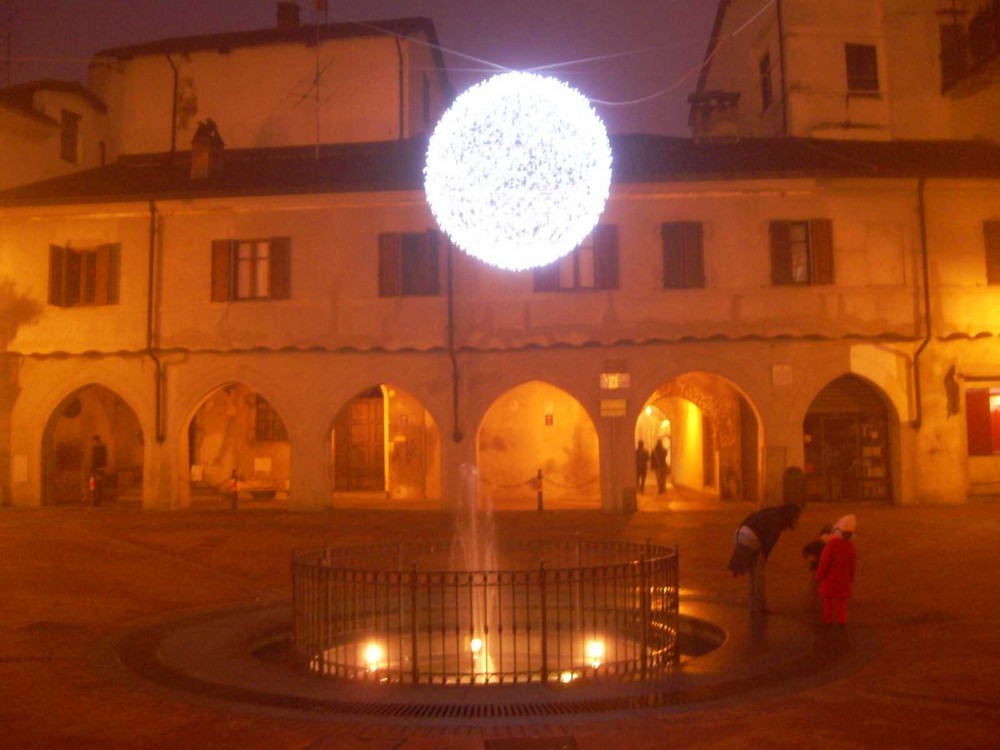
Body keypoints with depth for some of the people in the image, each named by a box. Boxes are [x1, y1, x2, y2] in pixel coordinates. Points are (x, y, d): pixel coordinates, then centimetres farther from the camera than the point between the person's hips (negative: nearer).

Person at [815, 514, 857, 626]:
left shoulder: (831, 544, -24)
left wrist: (819, 576, -7)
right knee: (841, 601, 15)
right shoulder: (852, 547, -7)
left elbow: (824, 562, -20)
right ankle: (841, 620, 16)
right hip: (843, 579, 4)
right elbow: (852, 565, 2)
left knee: (828, 600, 11)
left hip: (829, 579, -4)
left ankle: (827, 619, 15)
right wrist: (851, 580, 16)